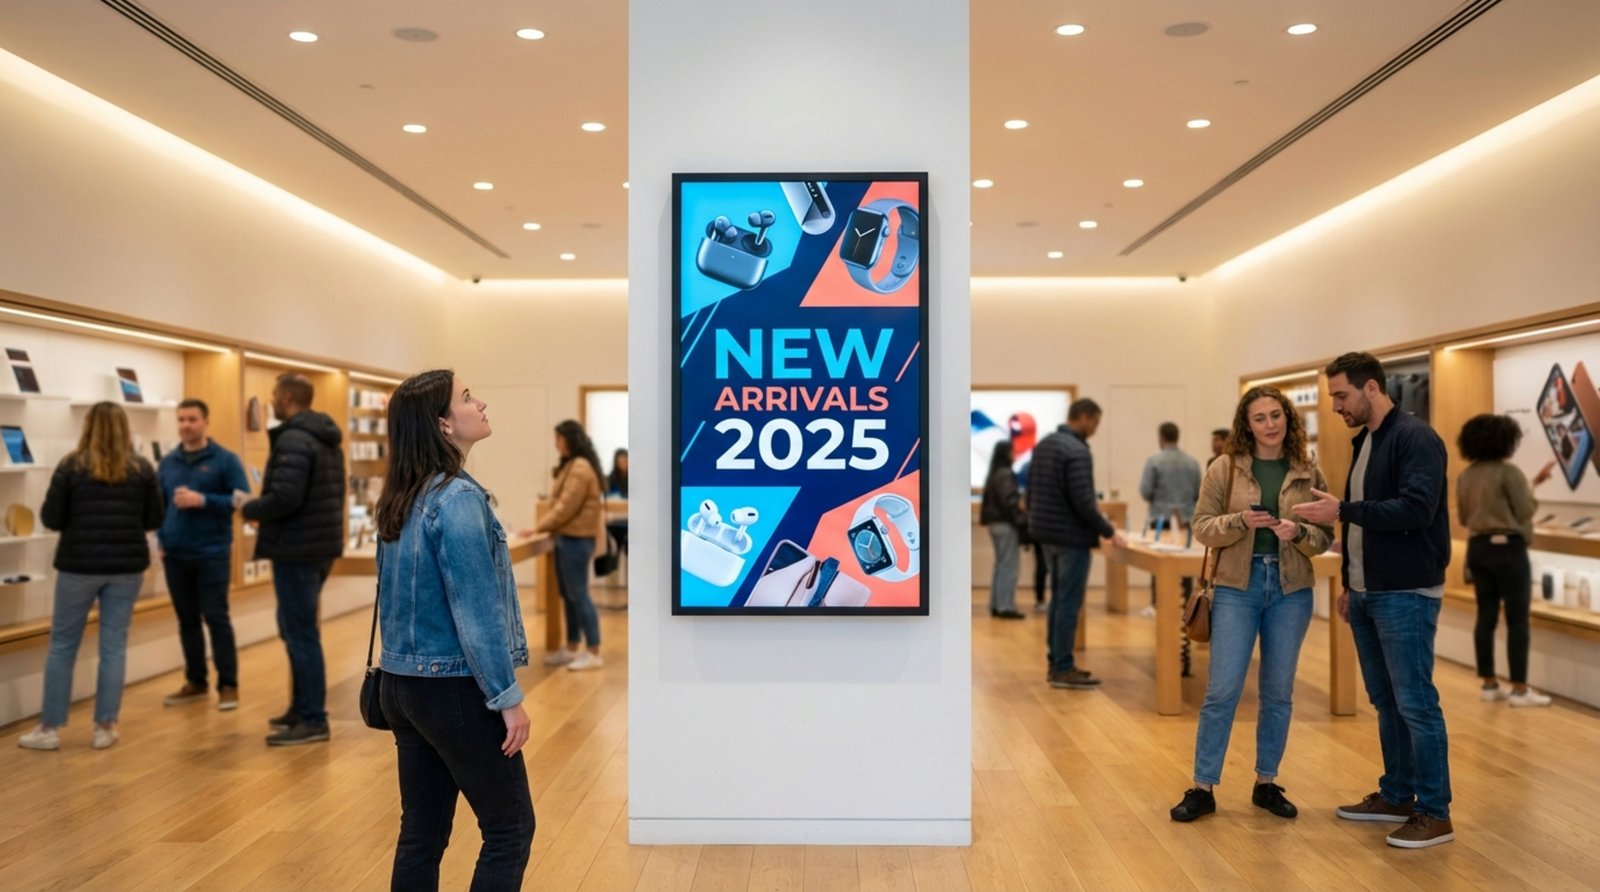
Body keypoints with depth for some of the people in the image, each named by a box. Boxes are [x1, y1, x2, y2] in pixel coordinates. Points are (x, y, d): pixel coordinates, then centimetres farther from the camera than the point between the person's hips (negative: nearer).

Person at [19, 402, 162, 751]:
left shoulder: (71, 467, -6)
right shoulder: (142, 469, -1)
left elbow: (51, 519, -5)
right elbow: (154, 520, 3)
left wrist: (78, 517, 15)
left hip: (79, 565, -1)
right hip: (127, 566, 1)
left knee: (62, 644, 10)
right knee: (114, 645, 6)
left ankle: (50, 728, 13)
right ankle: (105, 727, 9)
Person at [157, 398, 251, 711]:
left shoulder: (225, 460, -4)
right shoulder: (167, 462, 10)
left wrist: (202, 500, -18)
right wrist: (162, 540, 5)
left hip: (212, 554, -5)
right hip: (175, 555, 5)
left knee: (216, 618, -3)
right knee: (187, 620, 11)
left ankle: (228, 685, 4)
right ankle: (196, 682, 22)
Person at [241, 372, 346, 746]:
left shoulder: (292, 439, -17)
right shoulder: (327, 439, 14)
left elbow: (284, 499, -26)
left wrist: (248, 509, -7)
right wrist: (260, 504, 16)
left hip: (297, 550, -10)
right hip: (320, 545, 10)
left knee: (300, 633, -4)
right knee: (295, 628, 19)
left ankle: (313, 720, 2)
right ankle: (303, 706, 27)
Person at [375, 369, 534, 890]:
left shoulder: (398, 500, 8)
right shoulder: (458, 497, -18)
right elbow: (476, 609, -20)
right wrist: (507, 696, -15)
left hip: (403, 683, 8)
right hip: (454, 687, -8)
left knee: (422, 831, 13)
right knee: (510, 828, 4)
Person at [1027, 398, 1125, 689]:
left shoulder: (1043, 445, 10)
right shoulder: (1077, 451, -19)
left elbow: (1031, 491, 16)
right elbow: (1082, 501, -23)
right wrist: (1109, 532, -13)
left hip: (1047, 534, 9)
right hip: (1071, 537, -9)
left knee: (1058, 598, 16)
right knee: (1069, 602, -3)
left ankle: (1056, 662, 21)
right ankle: (1063, 669, 2)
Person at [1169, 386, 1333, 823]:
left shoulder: (1310, 473, 3)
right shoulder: (1225, 469, -1)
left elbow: (1326, 537, 3)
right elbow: (1202, 527, -3)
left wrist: (1299, 532, -18)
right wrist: (1240, 521, -20)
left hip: (1291, 590, 2)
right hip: (1236, 587, -2)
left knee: (1278, 692, 10)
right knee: (1222, 689, -3)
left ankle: (1266, 783, 24)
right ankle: (1203, 788, 7)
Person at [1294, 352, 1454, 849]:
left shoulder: (1415, 438, -13)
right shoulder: (1364, 442, 15)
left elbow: (1415, 509, -25)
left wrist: (1342, 511, -24)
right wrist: (1351, 584, 19)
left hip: (1406, 596, -9)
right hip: (1365, 595, 9)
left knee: (1415, 704, -4)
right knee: (1385, 702, 15)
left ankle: (1435, 813, 6)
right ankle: (1396, 797, 25)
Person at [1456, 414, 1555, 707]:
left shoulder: (1465, 476, 8)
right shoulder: (1509, 472, -14)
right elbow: (1525, 513, -11)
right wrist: (1534, 485, 3)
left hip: (1477, 548, 7)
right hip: (1508, 548, -7)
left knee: (1486, 616, 11)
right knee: (1517, 619, -1)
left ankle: (1489, 684, 15)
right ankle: (1520, 689, 1)